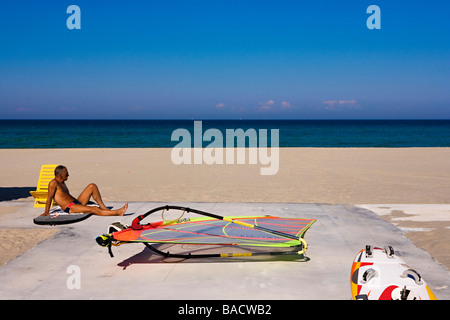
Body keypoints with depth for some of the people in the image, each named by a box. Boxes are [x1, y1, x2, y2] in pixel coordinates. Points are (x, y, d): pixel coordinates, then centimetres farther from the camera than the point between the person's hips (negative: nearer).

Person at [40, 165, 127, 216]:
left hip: (76, 202, 10)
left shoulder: (62, 182, 21)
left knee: (92, 186, 1)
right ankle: (117, 212, -26)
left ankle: (104, 207, -3)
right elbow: (49, 197, -14)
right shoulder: (53, 183, -8)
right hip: (70, 208, -10)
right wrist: (46, 212, -18)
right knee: (95, 210, -26)